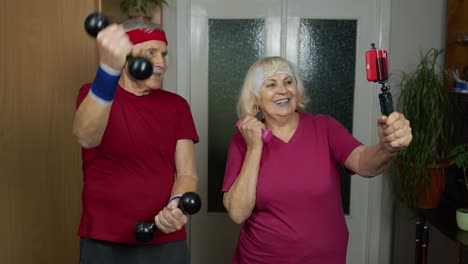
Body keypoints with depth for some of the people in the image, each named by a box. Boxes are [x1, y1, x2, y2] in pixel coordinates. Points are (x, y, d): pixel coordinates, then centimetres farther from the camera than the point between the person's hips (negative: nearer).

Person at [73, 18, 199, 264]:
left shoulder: (176, 105, 5)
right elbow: (86, 137, -26)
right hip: (103, 243, -2)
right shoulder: (93, 93, -4)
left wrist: (176, 205, -23)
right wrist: (109, 69, -42)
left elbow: (187, 173, 0)